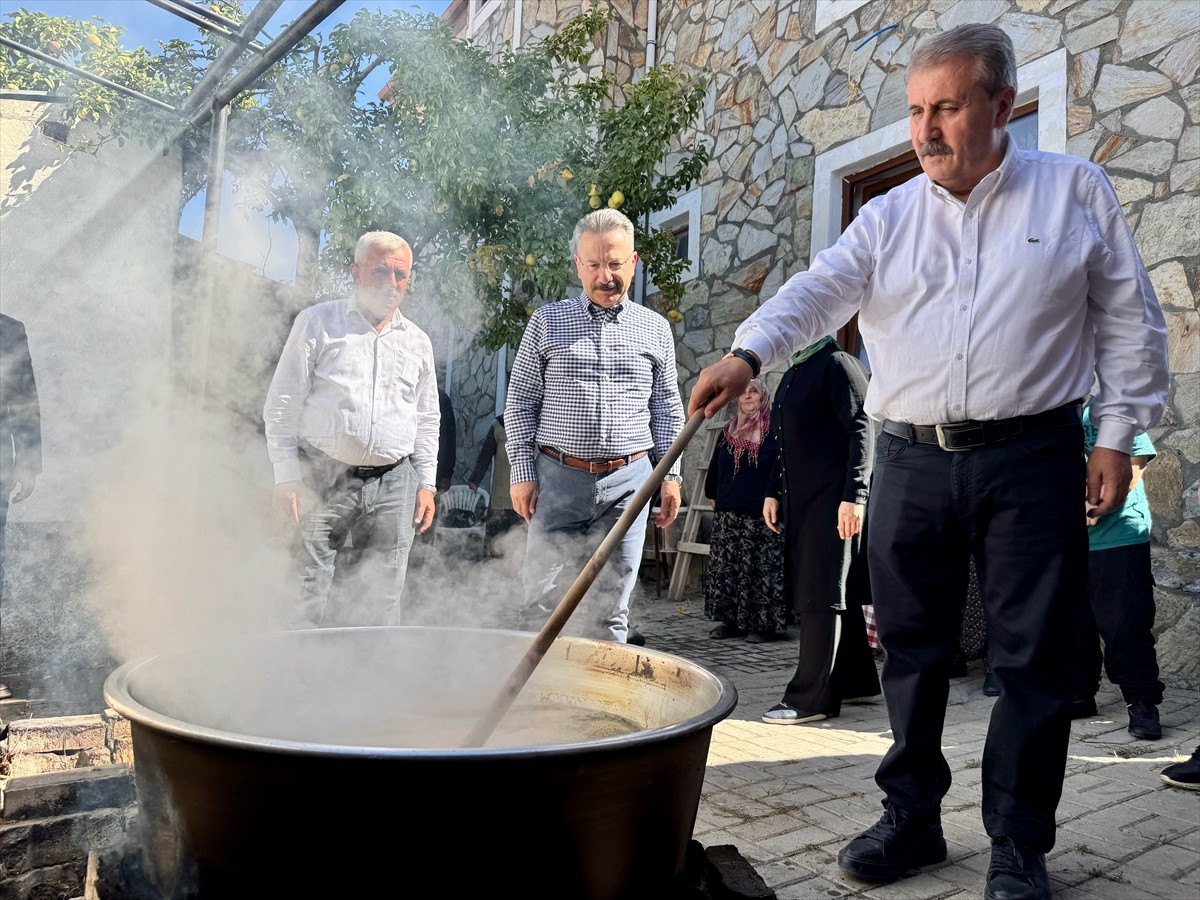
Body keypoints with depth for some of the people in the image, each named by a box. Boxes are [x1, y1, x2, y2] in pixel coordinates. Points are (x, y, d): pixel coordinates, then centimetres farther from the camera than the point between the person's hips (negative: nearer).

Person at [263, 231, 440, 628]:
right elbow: (282, 405, 2)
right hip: (324, 480, -3)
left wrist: (426, 483, 11)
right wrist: (286, 476, -6)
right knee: (312, 596, -4)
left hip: (393, 483, 3)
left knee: (383, 602, 5)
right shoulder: (317, 323, 4)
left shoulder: (417, 342, 15)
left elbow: (427, 419, 20)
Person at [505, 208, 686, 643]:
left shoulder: (655, 328, 10)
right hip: (558, 478, -1)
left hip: (628, 481, 1)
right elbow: (520, 401, 5)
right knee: (543, 599, 1)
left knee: (610, 607, 7)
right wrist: (522, 473, -2)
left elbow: (669, 409, 14)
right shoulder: (547, 321, 6)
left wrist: (670, 475, 6)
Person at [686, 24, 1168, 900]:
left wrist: (1117, 434, -1)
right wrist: (748, 352, -25)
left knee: (1031, 659, 3)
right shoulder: (889, 217, 9)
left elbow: (1129, 321, 6)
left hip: (1031, 458, -1)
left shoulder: (1077, 189, 6)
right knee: (912, 652, 9)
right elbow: (817, 291, -7)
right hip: (912, 460, 2)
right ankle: (912, 818, 26)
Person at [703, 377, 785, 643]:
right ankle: (731, 619, 14)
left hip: (762, 512, -5)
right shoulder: (728, 430, 16)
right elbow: (715, 466, 22)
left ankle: (763, 623, 2)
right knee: (726, 566, 6)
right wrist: (714, 494, 20)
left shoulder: (775, 429, 0)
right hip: (728, 512, 5)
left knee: (762, 568, -5)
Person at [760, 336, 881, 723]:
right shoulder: (792, 374, 19)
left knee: (821, 596, -5)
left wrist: (854, 496, -21)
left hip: (832, 501, -9)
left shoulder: (837, 364, -9)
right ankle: (856, 680, 27)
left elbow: (861, 430, -15)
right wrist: (774, 492, 19)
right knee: (837, 594, 15)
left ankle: (812, 698, 2)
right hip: (799, 500, 9)